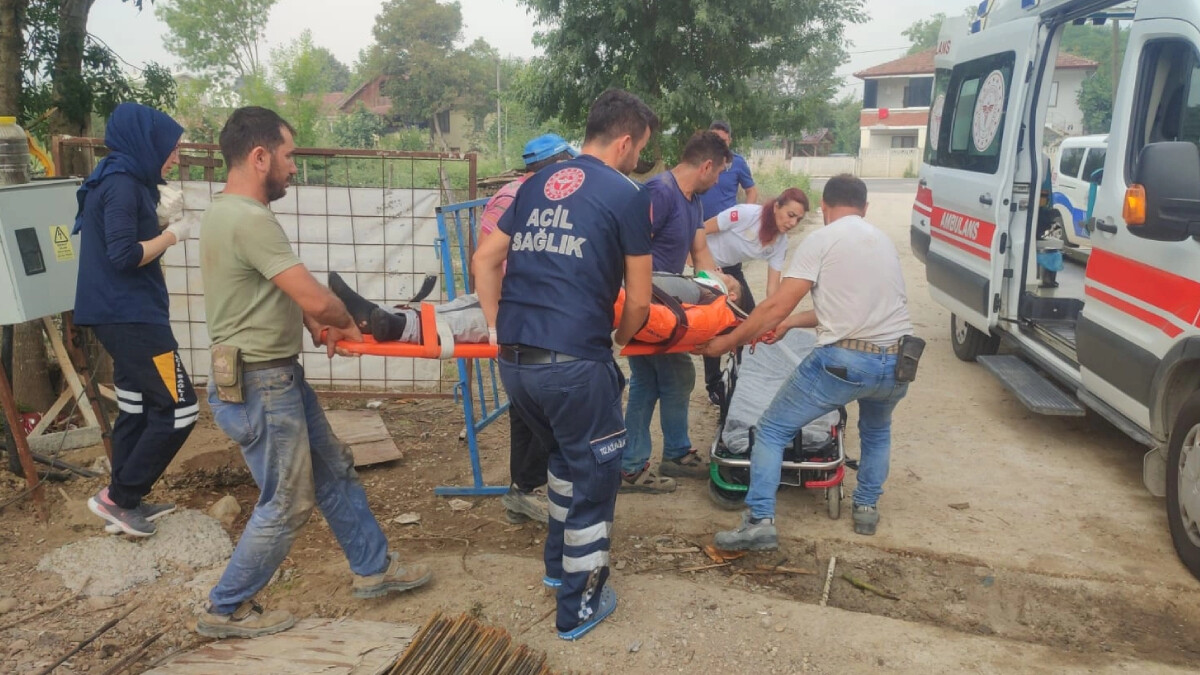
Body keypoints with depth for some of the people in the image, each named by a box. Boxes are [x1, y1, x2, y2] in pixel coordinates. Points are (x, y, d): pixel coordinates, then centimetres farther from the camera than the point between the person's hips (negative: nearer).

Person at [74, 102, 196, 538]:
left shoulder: (121, 180, 15)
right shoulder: (122, 183, -15)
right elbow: (124, 255, -22)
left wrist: (158, 216, 8)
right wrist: (172, 235, -10)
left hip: (122, 313, 11)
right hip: (130, 315, -10)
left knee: (137, 409, 15)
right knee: (178, 410, -8)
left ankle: (125, 502, 23)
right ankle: (117, 497, 2)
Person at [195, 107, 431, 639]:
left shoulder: (228, 212, 9)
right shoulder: (249, 220, -24)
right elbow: (316, 300, -26)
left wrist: (317, 324, 0)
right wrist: (346, 323, -5)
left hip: (279, 375, 10)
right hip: (259, 387, -10)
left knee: (334, 472, 19)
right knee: (287, 505, 5)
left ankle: (373, 569, 33)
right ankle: (226, 611, 22)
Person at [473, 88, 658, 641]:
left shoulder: (536, 185, 15)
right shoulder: (627, 195, -2)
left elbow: (484, 260, 17)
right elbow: (638, 300, 0)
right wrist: (619, 340, 18)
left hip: (513, 361, 7)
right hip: (574, 362, -6)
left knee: (565, 455, 28)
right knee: (594, 474, 12)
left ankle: (558, 563, 42)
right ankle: (579, 606, 24)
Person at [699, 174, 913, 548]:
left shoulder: (821, 240, 0)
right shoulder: (883, 241, 19)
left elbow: (776, 306, -5)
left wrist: (727, 342, 4)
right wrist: (791, 323, 29)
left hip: (844, 361, -6)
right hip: (897, 363, 6)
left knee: (773, 429, 9)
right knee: (876, 430, 36)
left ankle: (760, 521, 2)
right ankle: (867, 508, 36)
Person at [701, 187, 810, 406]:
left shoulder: (780, 242, -11)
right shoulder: (746, 214, -30)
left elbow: (773, 285, -11)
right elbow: (699, 231, -24)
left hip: (731, 269, 7)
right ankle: (713, 386, 4)